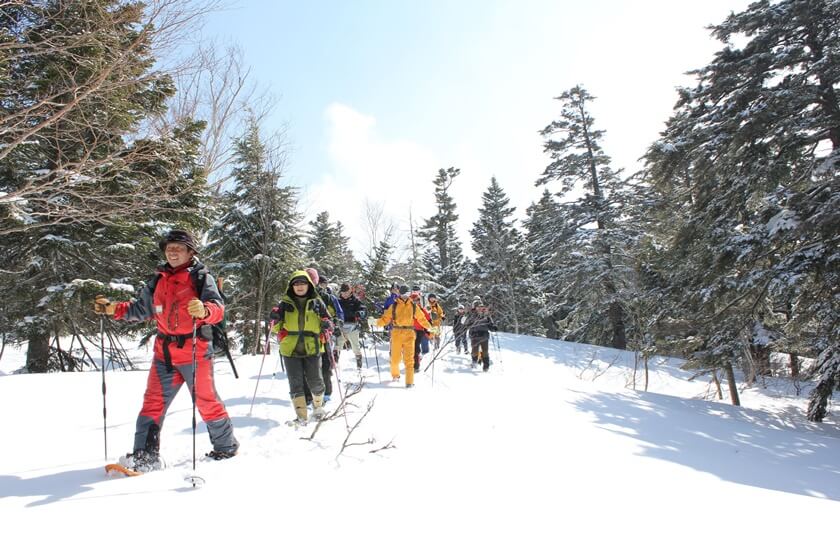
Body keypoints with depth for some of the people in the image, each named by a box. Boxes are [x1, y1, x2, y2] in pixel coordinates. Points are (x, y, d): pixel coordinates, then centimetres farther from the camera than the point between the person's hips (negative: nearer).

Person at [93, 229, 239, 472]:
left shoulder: (201, 277, -5)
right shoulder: (158, 280, 13)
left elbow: (218, 308, -19)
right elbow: (140, 308, 21)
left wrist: (204, 310, -41)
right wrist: (113, 309, 7)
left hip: (195, 352, -5)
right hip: (164, 352, 5)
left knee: (207, 402, 4)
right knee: (153, 402, 2)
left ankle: (226, 446, 22)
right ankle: (145, 456, 9)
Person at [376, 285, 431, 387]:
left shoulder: (413, 306, 10)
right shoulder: (394, 306, 7)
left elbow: (421, 318, 16)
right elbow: (385, 318, 4)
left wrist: (430, 327, 11)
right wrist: (377, 322, -12)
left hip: (409, 334, 0)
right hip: (396, 333, 0)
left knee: (409, 358, -5)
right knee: (395, 357, 5)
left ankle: (409, 382, -3)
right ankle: (395, 375, 33)